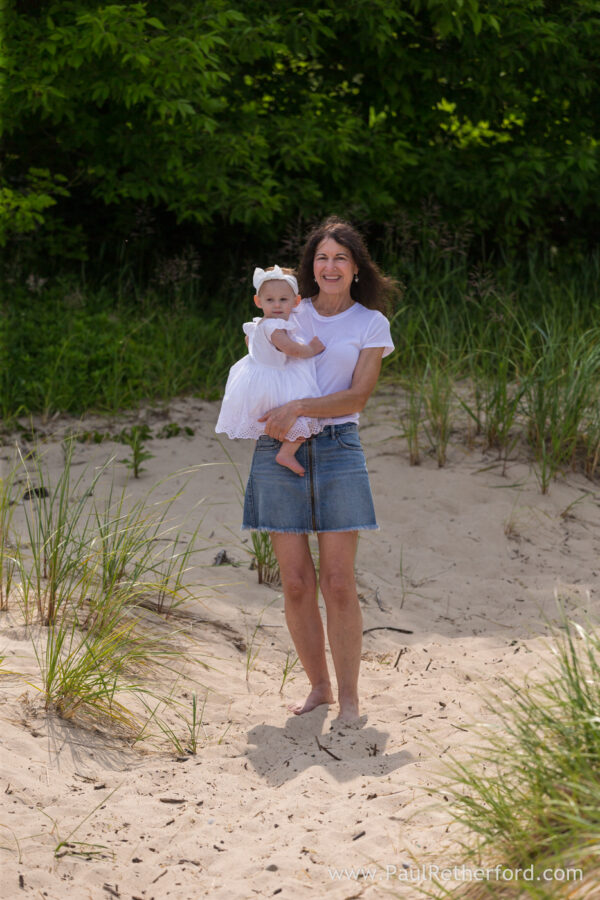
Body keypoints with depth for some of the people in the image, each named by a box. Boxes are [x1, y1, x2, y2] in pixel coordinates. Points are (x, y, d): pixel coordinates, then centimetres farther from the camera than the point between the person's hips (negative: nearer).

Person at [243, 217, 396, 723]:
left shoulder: (371, 324, 6)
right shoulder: (289, 313, 12)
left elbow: (357, 398, -5)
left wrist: (299, 408, -17)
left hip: (337, 449, -2)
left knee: (337, 584, -5)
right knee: (296, 584, 1)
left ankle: (349, 697, 5)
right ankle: (318, 686, 16)